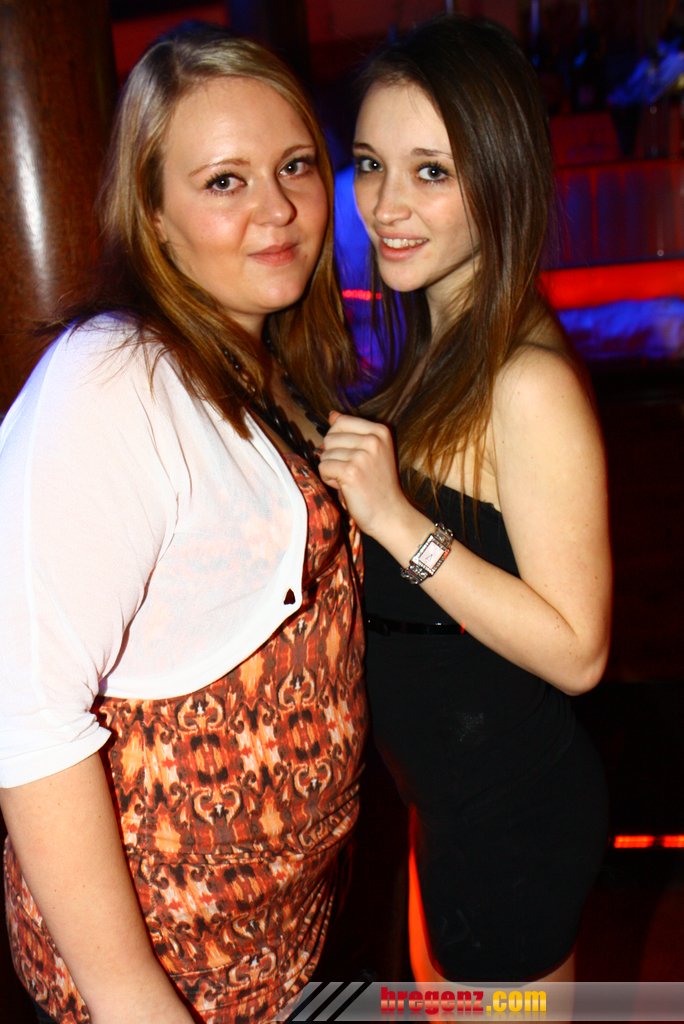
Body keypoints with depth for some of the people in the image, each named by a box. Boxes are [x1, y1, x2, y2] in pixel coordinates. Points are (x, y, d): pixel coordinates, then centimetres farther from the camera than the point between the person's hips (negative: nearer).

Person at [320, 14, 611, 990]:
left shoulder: (530, 382, -27)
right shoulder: (434, 346, 1)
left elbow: (575, 650, -26)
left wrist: (398, 520, -32)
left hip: (510, 810, -8)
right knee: (446, 985, 31)